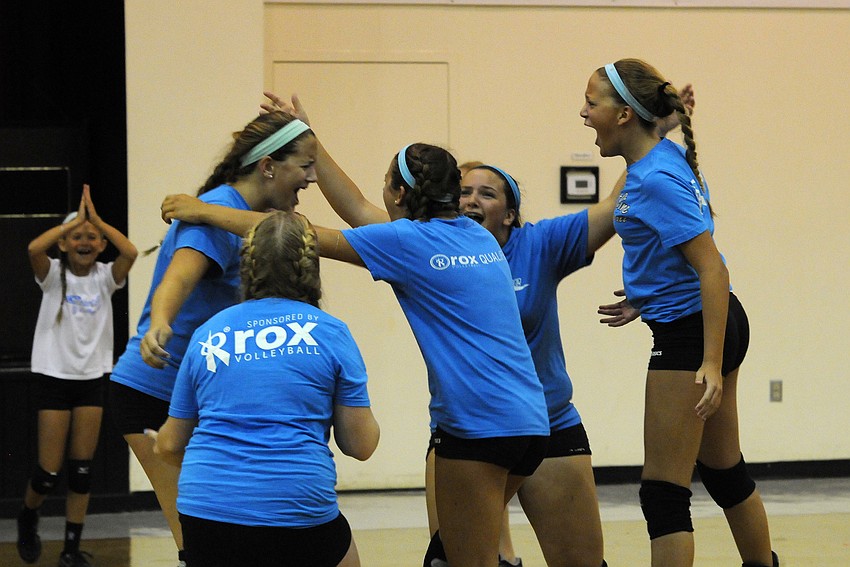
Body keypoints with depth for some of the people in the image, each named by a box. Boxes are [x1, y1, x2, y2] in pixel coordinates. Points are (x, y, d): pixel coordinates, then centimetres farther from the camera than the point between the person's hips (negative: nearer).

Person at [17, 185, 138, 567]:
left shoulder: (104, 277, 1)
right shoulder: (53, 275, -4)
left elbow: (129, 252, -19)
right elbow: (34, 248, -26)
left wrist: (95, 219, -17)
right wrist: (75, 220, -20)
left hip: (91, 380, 2)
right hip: (54, 377, -2)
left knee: (82, 471, 2)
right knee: (49, 472, -3)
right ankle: (28, 518, 27)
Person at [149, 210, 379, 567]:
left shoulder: (209, 333, 10)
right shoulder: (330, 333, 2)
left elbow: (170, 446, 17)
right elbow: (361, 445, 4)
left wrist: (160, 444, 41)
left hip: (205, 508, 2)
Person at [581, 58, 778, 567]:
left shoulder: (655, 180, -22)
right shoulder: (668, 156, 6)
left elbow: (712, 267, -26)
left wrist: (711, 363, -28)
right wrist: (646, 297, 24)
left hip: (691, 334, -10)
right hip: (711, 323, 10)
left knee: (664, 492, -5)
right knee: (725, 471, 23)